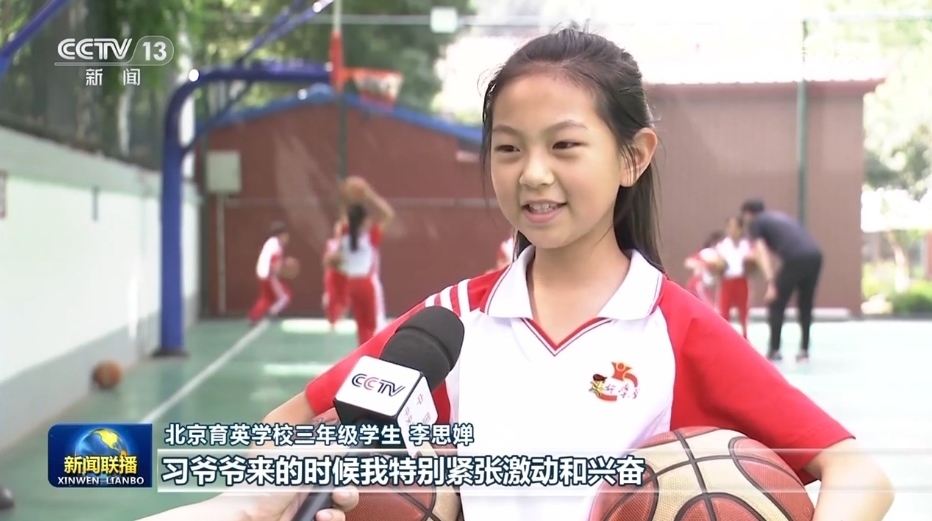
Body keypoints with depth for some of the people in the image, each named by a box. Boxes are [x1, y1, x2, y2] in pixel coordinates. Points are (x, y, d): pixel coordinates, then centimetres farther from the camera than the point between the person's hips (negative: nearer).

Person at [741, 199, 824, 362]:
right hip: (815, 255, 7)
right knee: (806, 305, 20)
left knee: (776, 304, 8)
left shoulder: (755, 222, 12)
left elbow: (762, 253, 0)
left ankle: (774, 350, 9)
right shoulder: (780, 216, 33)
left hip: (796, 258, -7)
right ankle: (804, 350, 19)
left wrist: (771, 283, -7)